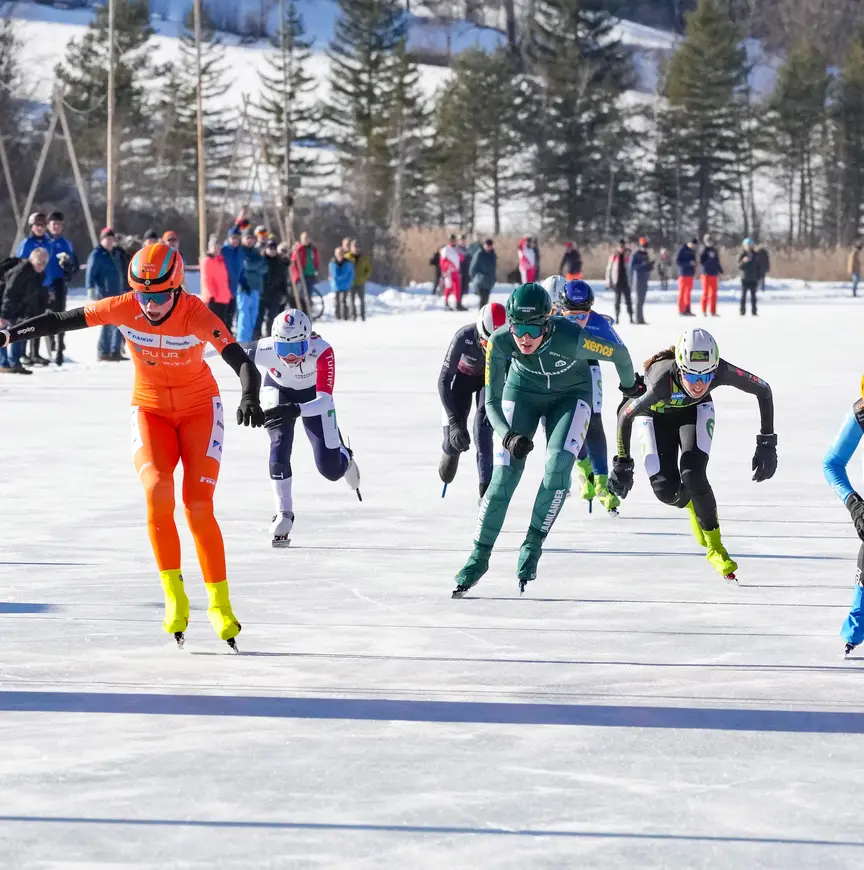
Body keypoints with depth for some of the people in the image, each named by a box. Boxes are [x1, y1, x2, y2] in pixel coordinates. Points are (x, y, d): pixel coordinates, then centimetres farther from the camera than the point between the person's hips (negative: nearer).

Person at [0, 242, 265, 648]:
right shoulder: (123, 309, -17)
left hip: (198, 410, -2)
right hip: (151, 410, 2)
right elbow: (62, 320, -6)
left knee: (198, 506, -12)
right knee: (157, 490, -23)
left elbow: (243, 363, -34)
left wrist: (249, 398, -53)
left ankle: (220, 603, 0)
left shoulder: (197, 315, -25)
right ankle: (173, 594, -13)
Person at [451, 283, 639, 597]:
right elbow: (492, 402, -18)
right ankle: (479, 557, 4)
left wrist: (629, 384, 3)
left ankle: (532, 545, -6)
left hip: (570, 396, -1)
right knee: (504, 476, -9)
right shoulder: (500, 342, -30)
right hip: (523, 392, 1)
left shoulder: (572, 338, -38)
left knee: (558, 467, -23)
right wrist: (508, 437, -36)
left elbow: (618, 352, -18)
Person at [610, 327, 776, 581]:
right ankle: (690, 503, 27)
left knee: (693, 475, -20)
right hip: (656, 414, -1)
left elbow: (763, 390, -20)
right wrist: (622, 464, -16)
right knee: (666, 490, -11)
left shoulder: (721, 371, -38)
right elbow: (625, 415, -26)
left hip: (696, 409, 1)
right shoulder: (663, 382, -44)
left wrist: (766, 443, -21)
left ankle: (714, 546, -1)